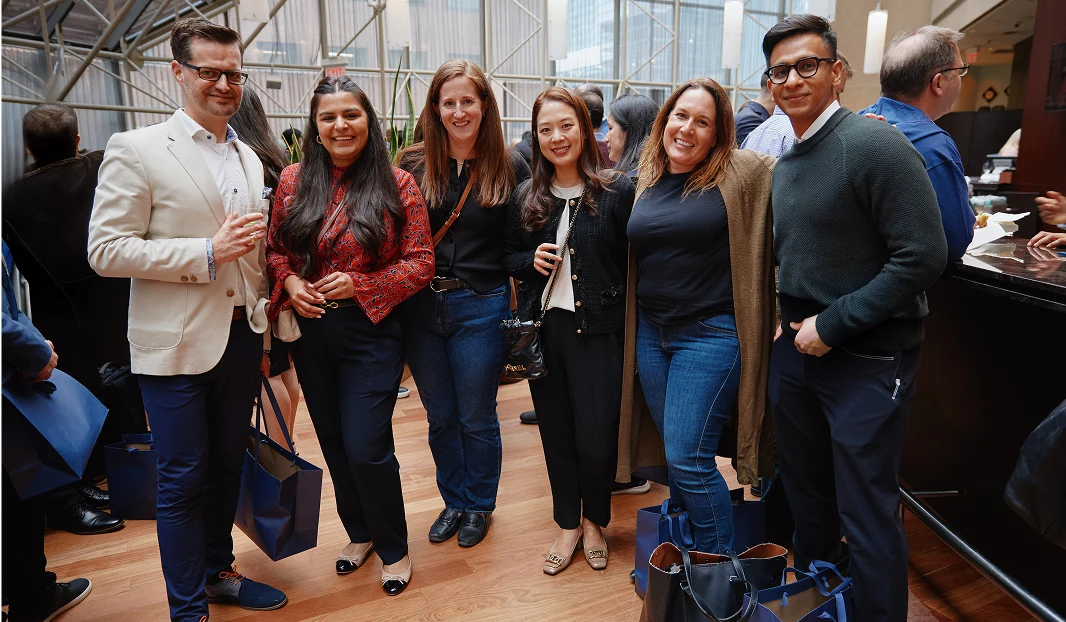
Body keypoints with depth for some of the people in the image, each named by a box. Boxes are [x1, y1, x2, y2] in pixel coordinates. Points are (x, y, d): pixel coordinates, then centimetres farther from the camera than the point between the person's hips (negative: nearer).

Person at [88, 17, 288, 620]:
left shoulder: (249, 159, 13)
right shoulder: (136, 150, -6)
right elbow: (106, 250, -12)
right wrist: (208, 252, -20)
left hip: (242, 335, 6)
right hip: (178, 344, -5)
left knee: (228, 464, 17)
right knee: (184, 477, 5)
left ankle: (218, 571, 37)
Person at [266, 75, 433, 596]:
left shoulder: (396, 185, -7)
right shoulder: (294, 181, 4)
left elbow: (420, 263, -8)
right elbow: (275, 248, 11)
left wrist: (360, 285, -18)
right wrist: (289, 282, -9)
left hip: (370, 333, -4)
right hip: (310, 334, 5)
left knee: (366, 448, -3)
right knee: (334, 443, 16)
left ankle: (393, 546, 23)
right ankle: (360, 532, 40)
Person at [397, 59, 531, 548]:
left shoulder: (509, 168, -2)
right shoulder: (413, 164, 1)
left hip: (481, 307, -2)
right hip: (421, 307, 2)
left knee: (476, 418, 11)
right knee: (441, 417, 16)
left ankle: (479, 506, 35)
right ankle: (453, 501, 39)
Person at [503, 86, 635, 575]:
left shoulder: (616, 190, -5)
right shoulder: (526, 197, 6)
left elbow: (632, 260, -3)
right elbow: (508, 258, 14)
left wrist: (622, 311, -11)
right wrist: (531, 260, -7)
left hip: (597, 329, -3)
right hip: (541, 328, 4)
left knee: (596, 439, 0)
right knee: (556, 433, 13)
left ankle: (594, 520, 31)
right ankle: (568, 524, 34)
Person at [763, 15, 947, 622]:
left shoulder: (874, 144, -15)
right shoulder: (785, 164, 10)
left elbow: (924, 257, -20)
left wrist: (832, 325, -18)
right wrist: (795, 321, 5)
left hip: (868, 357, -8)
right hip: (799, 346, 8)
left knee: (866, 512, 3)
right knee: (807, 490, 21)